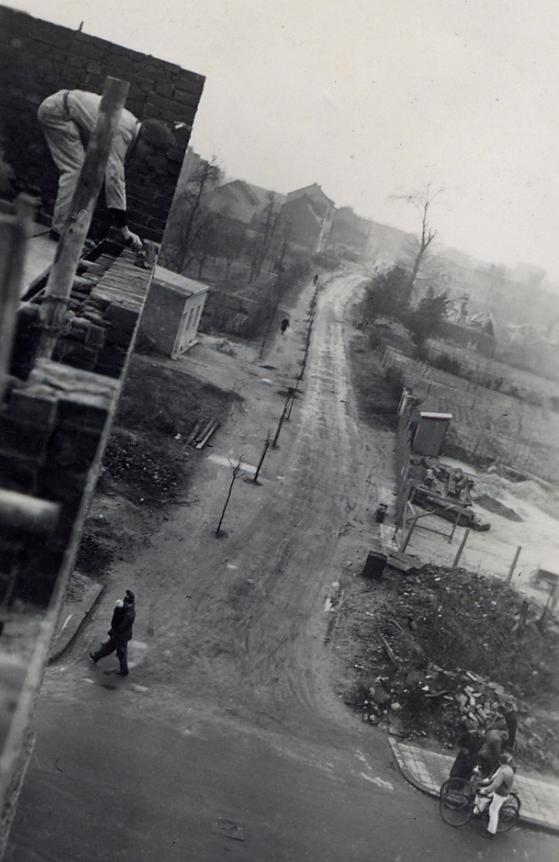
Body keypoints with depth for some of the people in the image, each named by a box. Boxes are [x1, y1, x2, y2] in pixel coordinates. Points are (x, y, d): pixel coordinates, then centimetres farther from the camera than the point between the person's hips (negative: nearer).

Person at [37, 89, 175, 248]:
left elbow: (116, 178, 11)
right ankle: (61, 229, -16)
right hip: (57, 111, -10)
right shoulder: (122, 133, -27)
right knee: (76, 170, -16)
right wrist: (124, 230, -30)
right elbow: (114, 177, -31)